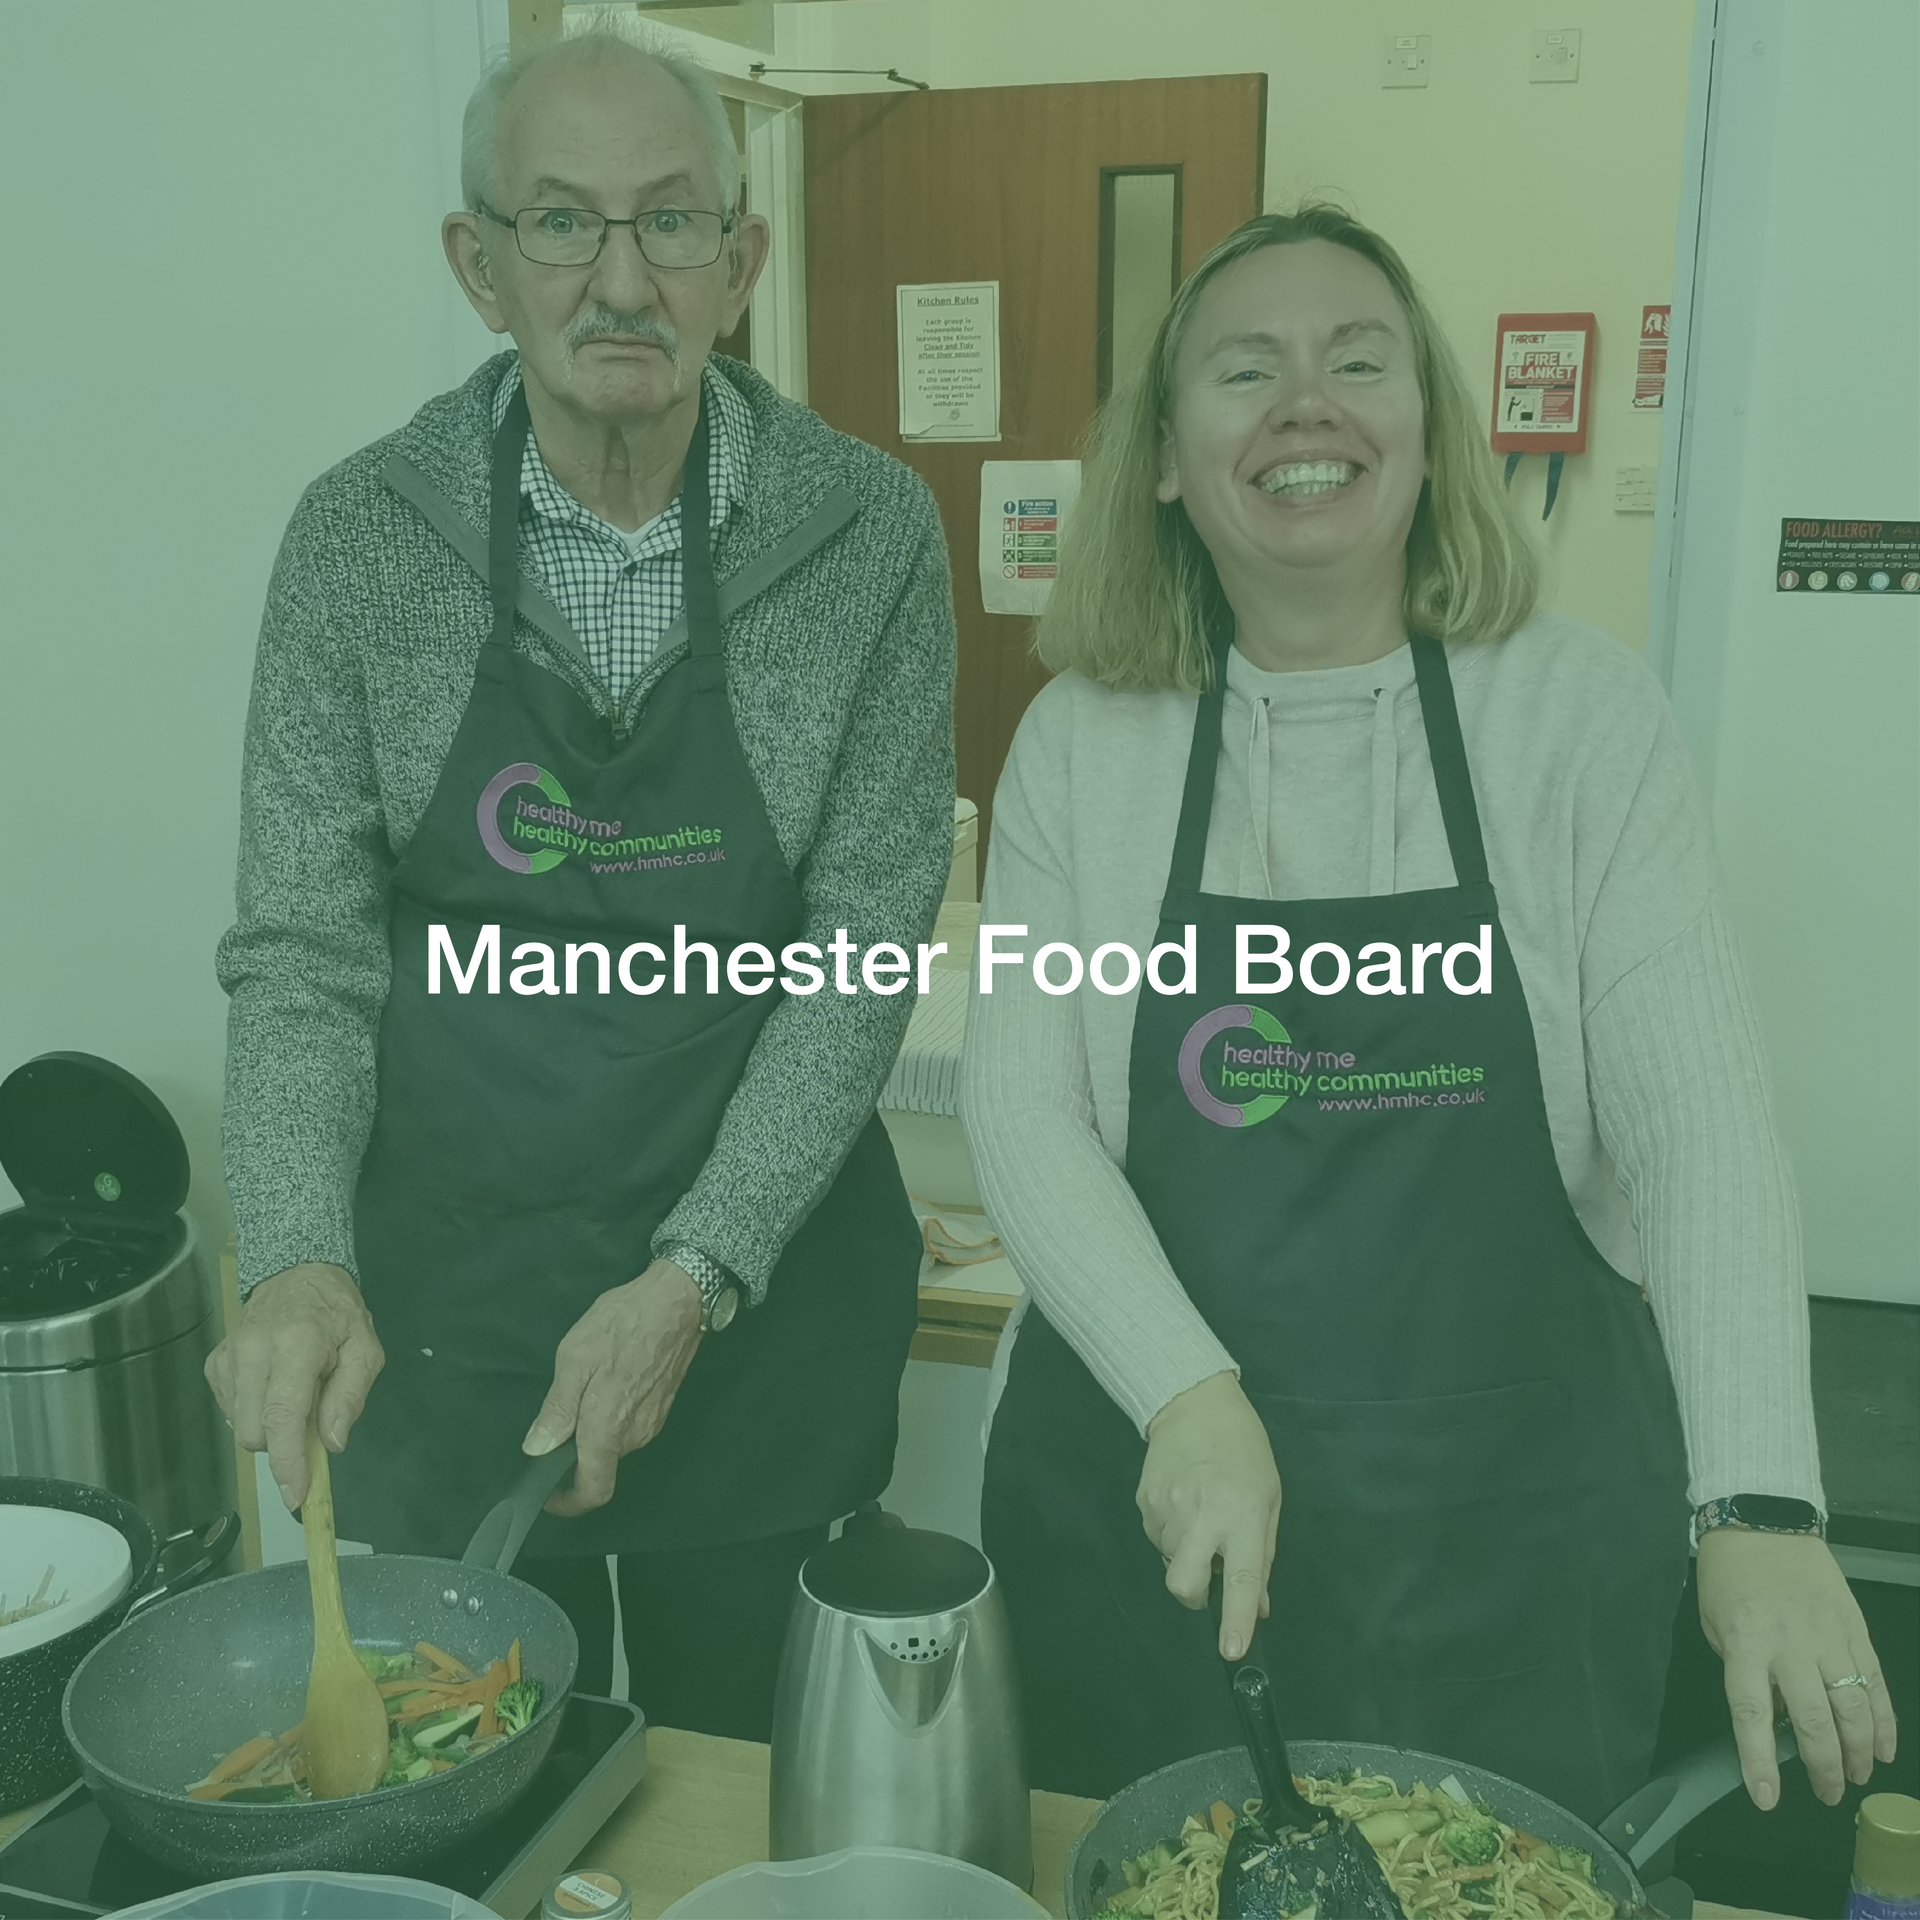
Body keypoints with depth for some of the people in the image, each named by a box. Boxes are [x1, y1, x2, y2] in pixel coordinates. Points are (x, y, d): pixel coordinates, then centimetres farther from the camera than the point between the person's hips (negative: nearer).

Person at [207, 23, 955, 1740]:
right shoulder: (363, 536, -6)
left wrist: (698, 1276, -17)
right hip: (438, 1304, 1)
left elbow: (862, 943, -10)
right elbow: (303, 954, -6)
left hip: (765, 1286, 0)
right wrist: (300, 1261, -21)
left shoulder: (867, 531, -9)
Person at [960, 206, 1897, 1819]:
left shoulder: (1578, 708, -5)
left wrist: (1759, 1508, -22)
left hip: (1514, 1516, 0)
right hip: (1150, 1509, 1)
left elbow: (1696, 1122, -12)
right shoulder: (1082, 739, -2)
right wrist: (1190, 1398, -21)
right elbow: (1022, 1115, -7)